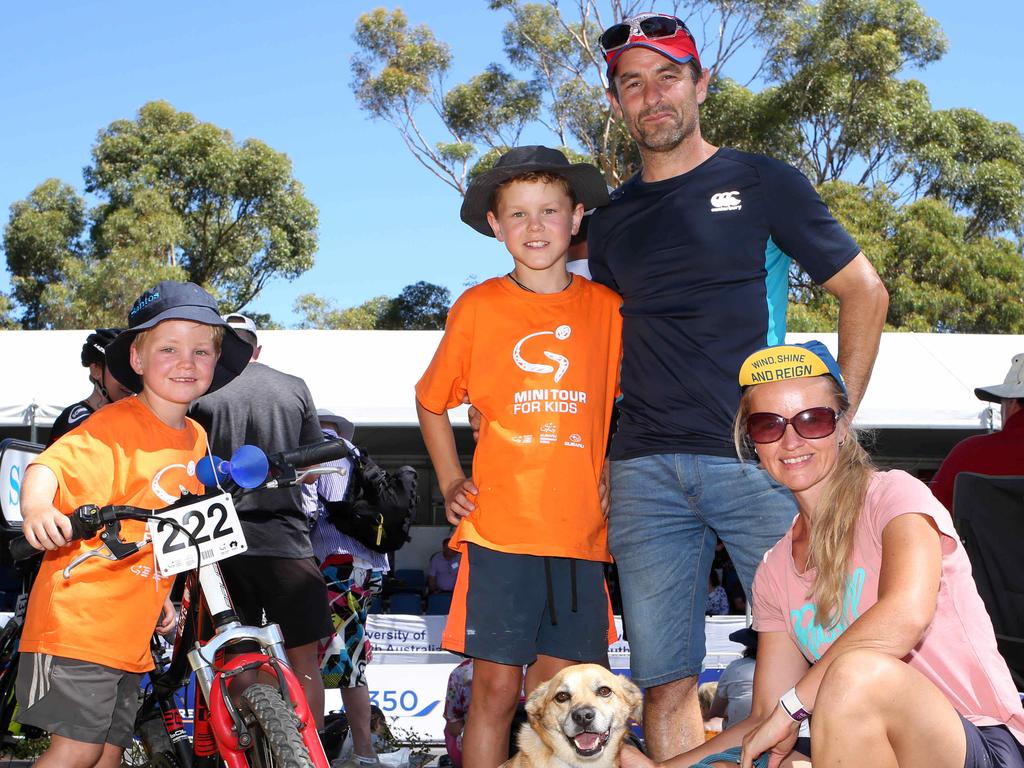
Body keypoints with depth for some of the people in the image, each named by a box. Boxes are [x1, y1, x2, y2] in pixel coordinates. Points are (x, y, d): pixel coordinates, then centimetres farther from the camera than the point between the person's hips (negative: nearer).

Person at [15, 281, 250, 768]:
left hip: (130, 632, 8)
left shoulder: (195, 439, 11)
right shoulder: (116, 425, -12)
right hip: (78, 618, -8)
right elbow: (52, 464, -29)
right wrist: (37, 508, -50)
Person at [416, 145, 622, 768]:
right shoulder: (478, 307, 1)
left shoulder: (607, 307, 6)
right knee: (497, 686, -1)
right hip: (499, 530, -2)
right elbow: (431, 400, 14)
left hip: (582, 532, 2)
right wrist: (451, 483, 6)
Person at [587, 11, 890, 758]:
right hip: (645, 471, 3)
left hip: (761, 463, -3)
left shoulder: (762, 184, 6)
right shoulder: (612, 221, 16)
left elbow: (865, 292, 6)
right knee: (665, 686, 2)